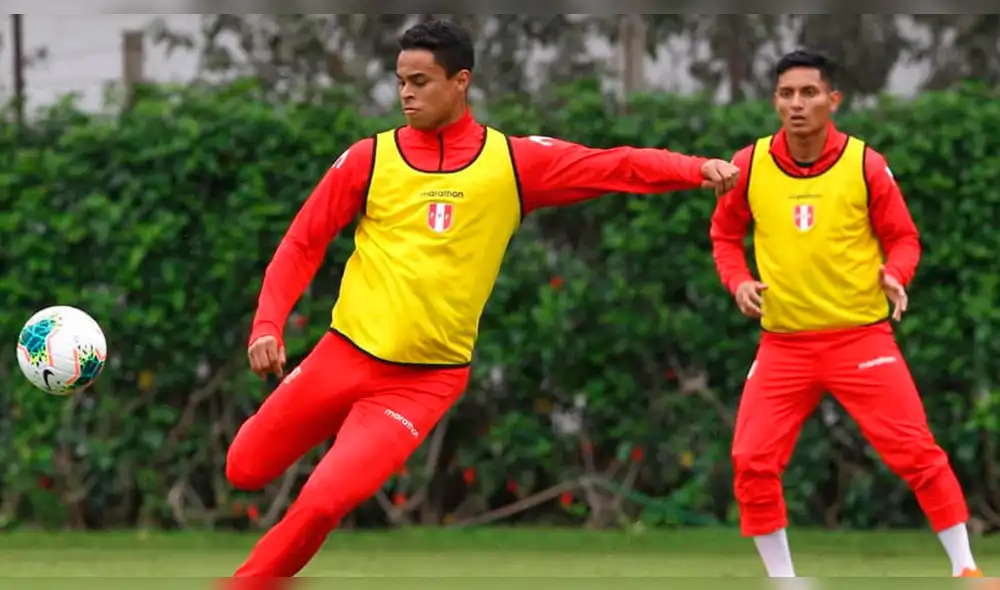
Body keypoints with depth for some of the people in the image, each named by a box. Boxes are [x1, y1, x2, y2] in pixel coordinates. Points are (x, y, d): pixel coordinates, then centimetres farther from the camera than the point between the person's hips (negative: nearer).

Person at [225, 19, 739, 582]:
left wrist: (697, 169, -22)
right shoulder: (370, 158, -1)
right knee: (246, 470, 9)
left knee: (326, 499, -16)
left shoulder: (514, 160, -3)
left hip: (426, 380, -2)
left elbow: (617, 167, -6)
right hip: (345, 357, 2)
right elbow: (303, 243, 3)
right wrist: (268, 324, -9)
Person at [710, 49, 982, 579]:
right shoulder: (750, 165, -3)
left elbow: (903, 237, 2)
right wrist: (738, 281, -5)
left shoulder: (865, 164, -8)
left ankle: (965, 571, 6)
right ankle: (781, 581, 11)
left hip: (861, 337, -2)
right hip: (784, 344, 2)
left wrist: (895, 274, -18)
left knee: (917, 453, -6)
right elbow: (724, 233, 13)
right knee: (751, 464, -5)